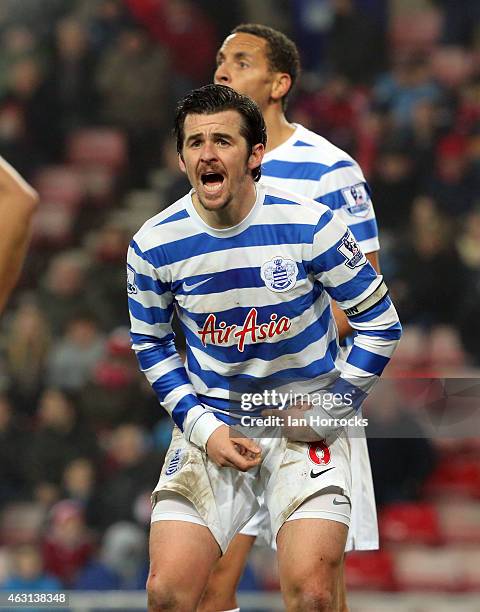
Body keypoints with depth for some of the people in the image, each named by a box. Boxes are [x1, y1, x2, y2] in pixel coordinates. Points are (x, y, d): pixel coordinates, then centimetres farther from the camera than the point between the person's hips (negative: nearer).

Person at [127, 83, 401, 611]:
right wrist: (201, 426, -3)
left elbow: (380, 323, -2)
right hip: (210, 425, 2)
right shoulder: (153, 245, -7)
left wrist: (328, 411, -6)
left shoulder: (309, 226, -13)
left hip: (306, 427, -2)